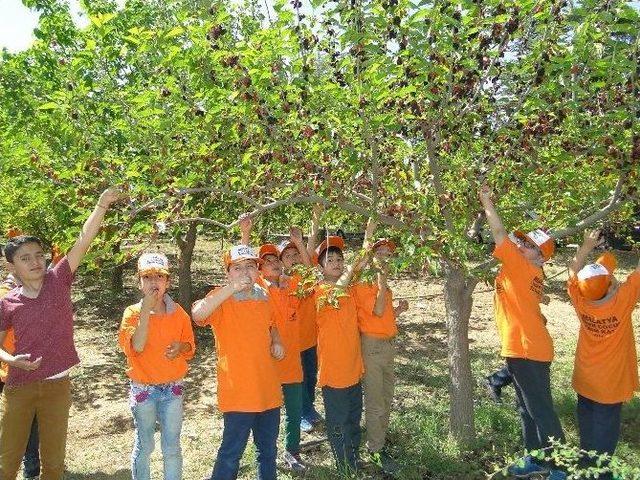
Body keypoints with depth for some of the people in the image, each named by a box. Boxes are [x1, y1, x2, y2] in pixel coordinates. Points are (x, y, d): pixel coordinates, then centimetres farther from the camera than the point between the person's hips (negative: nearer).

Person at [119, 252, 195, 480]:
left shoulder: (178, 313, -3)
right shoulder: (133, 312, -9)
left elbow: (190, 346, 7)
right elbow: (136, 347, -23)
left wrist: (180, 347, -16)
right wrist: (146, 311, -26)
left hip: (173, 387, 1)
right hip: (143, 388, -1)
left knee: (172, 448, 10)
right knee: (144, 446, 13)